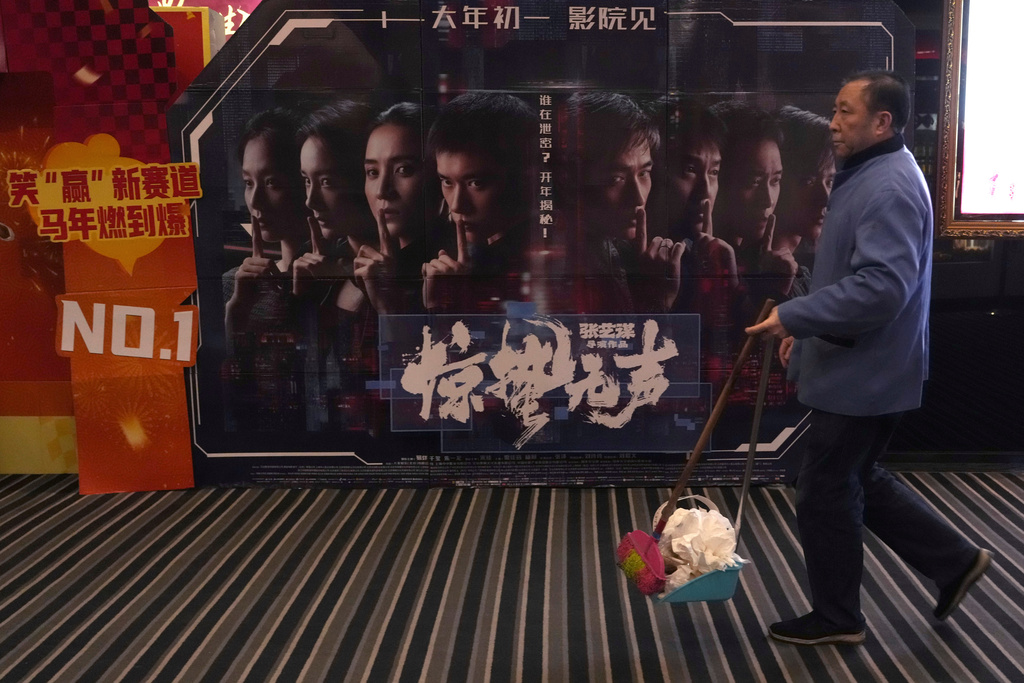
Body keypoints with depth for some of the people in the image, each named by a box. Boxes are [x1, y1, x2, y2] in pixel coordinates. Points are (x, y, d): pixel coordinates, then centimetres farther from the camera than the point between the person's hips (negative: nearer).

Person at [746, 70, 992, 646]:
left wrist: (793, 316, -27)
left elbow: (881, 286, -31)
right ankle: (956, 560, 32)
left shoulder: (890, 187, -21)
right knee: (859, 480, 21)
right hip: (860, 368, 10)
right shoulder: (870, 175, 14)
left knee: (826, 493, 3)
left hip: (865, 374, -10)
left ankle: (837, 617, 21)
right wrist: (808, 331, 17)